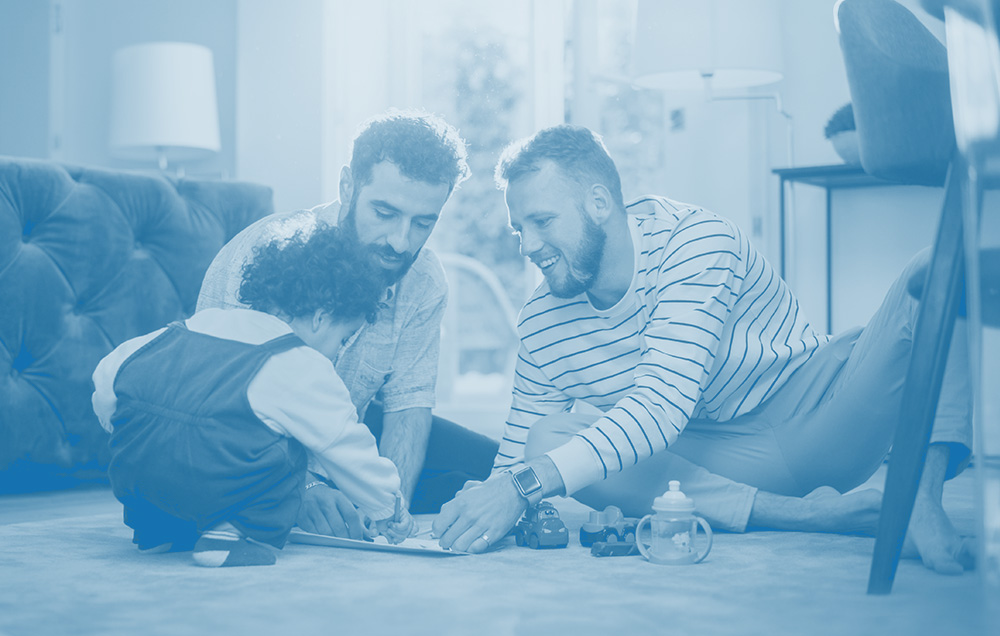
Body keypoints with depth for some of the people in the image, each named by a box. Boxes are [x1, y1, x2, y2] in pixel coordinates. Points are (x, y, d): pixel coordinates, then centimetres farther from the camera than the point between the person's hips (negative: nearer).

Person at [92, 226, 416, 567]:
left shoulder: (199, 323, 23)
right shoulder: (306, 369, 7)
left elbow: (109, 372, 22)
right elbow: (351, 452, 15)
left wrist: (121, 432, 39)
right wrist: (389, 512, 31)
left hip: (130, 467, 7)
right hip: (208, 485, -7)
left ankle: (156, 527, 30)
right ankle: (235, 532, 3)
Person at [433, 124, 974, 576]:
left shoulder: (696, 240, -20)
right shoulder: (541, 327, -4)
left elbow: (662, 405, -32)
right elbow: (515, 465, 1)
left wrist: (525, 485, -42)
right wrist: (479, 507, -23)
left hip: (821, 416, -3)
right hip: (726, 462, 3)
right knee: (548, 437, -25)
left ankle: (922, 497, -39)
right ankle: (819, 514, -30)